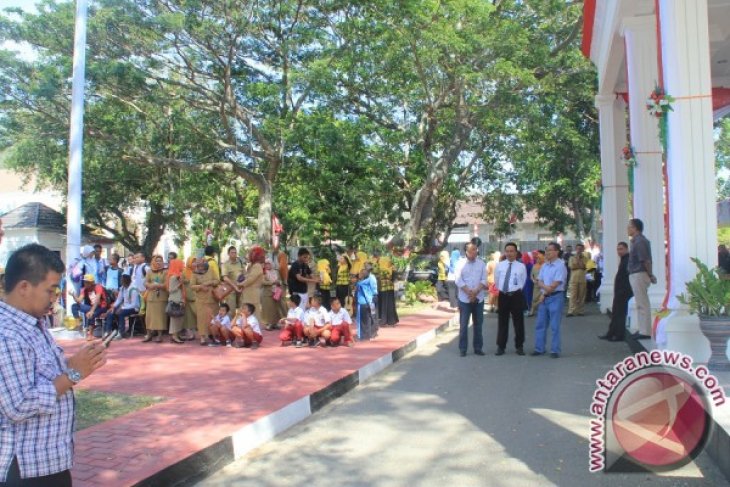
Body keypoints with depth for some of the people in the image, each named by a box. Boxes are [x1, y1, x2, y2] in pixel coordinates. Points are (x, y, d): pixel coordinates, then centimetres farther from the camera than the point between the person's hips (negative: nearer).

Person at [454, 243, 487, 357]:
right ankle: (462, 349, 6)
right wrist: (469, 292, -15)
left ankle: (478, 348, 16)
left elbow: (484, 280, -1)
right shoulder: (461, 264, -1)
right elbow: (458, 280, -8)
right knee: (463, 325, -1)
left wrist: (475, 292, -15)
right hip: (464, 299, -2)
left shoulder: (482, 264, 5)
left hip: (478, 299, 2)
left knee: (478, 324, 8)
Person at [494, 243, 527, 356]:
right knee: (502, 322, 8)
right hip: (503, 296, 2)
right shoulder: (499, 265, 3)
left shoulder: (521, 266, -2)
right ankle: (501, 347, 17)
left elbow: (523, 282, 7)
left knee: (518, 322, 7)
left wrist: (516, 291, 8)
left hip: (516, 296, -1)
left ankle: (519, 346, 20)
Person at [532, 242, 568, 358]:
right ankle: (539, 349, 19)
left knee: (554, 326, -2)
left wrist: (544, 289, -7)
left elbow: (554, 286, -16)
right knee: (540, 324, 10)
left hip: (555, 297, -7)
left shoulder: (560, 266, -12)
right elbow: (539, 282, 8)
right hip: (544, 298, 7)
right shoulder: (544, 265, 11)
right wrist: (546, 287, -9)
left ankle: (555, 351, 7)